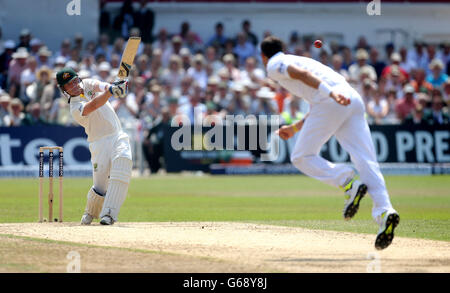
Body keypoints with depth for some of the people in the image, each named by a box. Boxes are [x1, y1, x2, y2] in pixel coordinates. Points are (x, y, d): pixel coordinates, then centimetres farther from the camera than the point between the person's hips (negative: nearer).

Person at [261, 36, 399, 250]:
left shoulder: (275, 65, 14)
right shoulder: (297, 60, 39)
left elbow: (300, 73, -9)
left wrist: (329, 92, -24)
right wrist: (294, 128, 49)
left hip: (330, 102, -7)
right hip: (353, 100, 7)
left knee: (302, 157, 5)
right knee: (366, 161, -6)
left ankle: (349, 184, -13)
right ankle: (384, 210, -24)